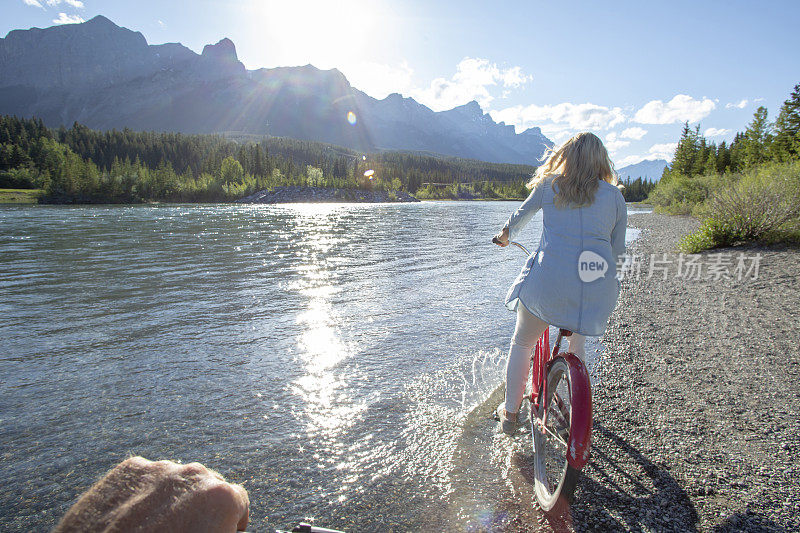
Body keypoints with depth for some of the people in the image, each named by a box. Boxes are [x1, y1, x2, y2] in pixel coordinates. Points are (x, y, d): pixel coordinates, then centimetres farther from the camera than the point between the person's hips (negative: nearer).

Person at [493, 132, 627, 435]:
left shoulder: (549, 185, 7)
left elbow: (521, 215, 23)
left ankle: (510, 413, 25)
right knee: (578, 339, 31)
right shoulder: (615, 196, 11)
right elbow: (617, 250, 15)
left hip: (548, 278, -2)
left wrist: (506, 235, 44)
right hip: (598, 289, 3)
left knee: (522, 343, 18)